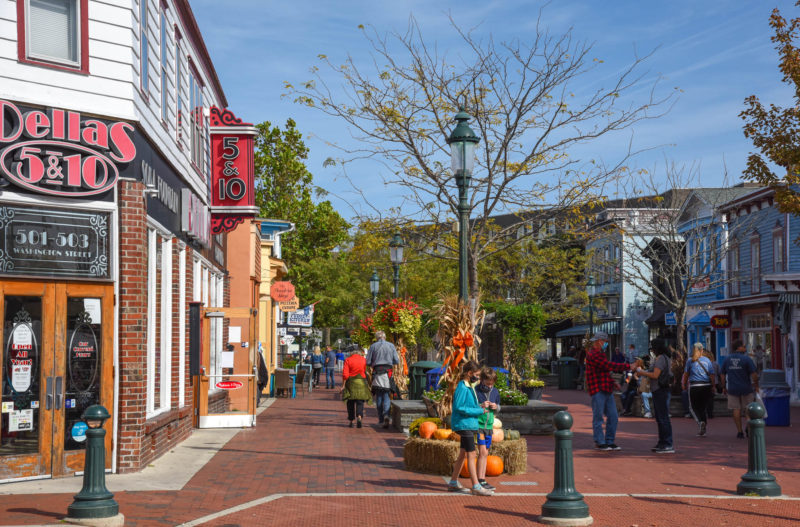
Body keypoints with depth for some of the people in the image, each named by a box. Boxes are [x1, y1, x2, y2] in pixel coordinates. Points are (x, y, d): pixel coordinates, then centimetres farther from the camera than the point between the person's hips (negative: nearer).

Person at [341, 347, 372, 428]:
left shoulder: (348, 360, -2)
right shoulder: (364, 360, 3)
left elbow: (345, 374, -9)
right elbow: (365, 372, 7)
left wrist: (343, 385, -6)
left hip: (350, 383, 0)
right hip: (361, 383, 0)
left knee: (351, 402, 11)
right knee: (360, 402, 4)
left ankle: (351, 421, 13)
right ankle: (359, 417, -20)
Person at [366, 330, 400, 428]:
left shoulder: (373, 346, 4)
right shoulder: (391, 346, 7)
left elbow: (368, 362, 3)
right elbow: (397, 361, 6)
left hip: (377, 372, 0)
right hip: (388, 372, 0)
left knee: (378, 396, 8)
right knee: (386, 396, 0)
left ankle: (381, 419, 8)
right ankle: (386, 415, -22)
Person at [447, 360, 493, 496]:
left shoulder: (469, 387, 14)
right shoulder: (462, 387, -16)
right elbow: (459, 407, -21)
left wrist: (480, 406, 4)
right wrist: (479, 411, -18)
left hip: (469, 425, 10)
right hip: (464, 424, -10)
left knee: (462, 454, 15)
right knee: (471, 455, -8)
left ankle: (453, 483, 24)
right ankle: (476, 487, -7)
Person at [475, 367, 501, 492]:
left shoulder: (495, 392, 7)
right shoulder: (475, 391, -9)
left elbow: (498, 410, 19)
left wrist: (496, 407, -4)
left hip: (489, 426, 6)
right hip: (477, 425, -6)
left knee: (485, 454, 9)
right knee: (482, 452, -12)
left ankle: (482, 480, 14)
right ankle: (481, 481, -11)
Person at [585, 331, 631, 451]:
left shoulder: (601, 354, 21)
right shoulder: (593, 355, -12)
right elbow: (608, 366, -18)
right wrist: (627, 366, -15)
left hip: (607, 390, 9)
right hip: (598, 391, -9)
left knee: (613, 417, 8)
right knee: (598, 417, -2)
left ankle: (610, 442, 15)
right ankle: (600, 443, 3)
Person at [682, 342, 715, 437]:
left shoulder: (690, 361, 0)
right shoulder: (707, 360, 5)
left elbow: (686, 375, 3)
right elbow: (712, 375, 5)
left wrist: (684, 385, 15)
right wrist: (713, 387, 12)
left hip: (694, 386, -3)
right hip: (706, 386, 3)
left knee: (693, 407, 7)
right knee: (704, 407, 13)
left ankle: (700, 422, -20)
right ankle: (703, 430, 11)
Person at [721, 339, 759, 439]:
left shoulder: (727, 359, 2)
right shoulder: (746, 359, -11)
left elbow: (722, 375, 6)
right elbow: (754, 374, -14)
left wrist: (724, 387, 15)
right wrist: (756, 385, 0)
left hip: (732, 389, 3)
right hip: (746, 388, -2)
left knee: (736, 409, 6)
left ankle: (739, 431, 6)